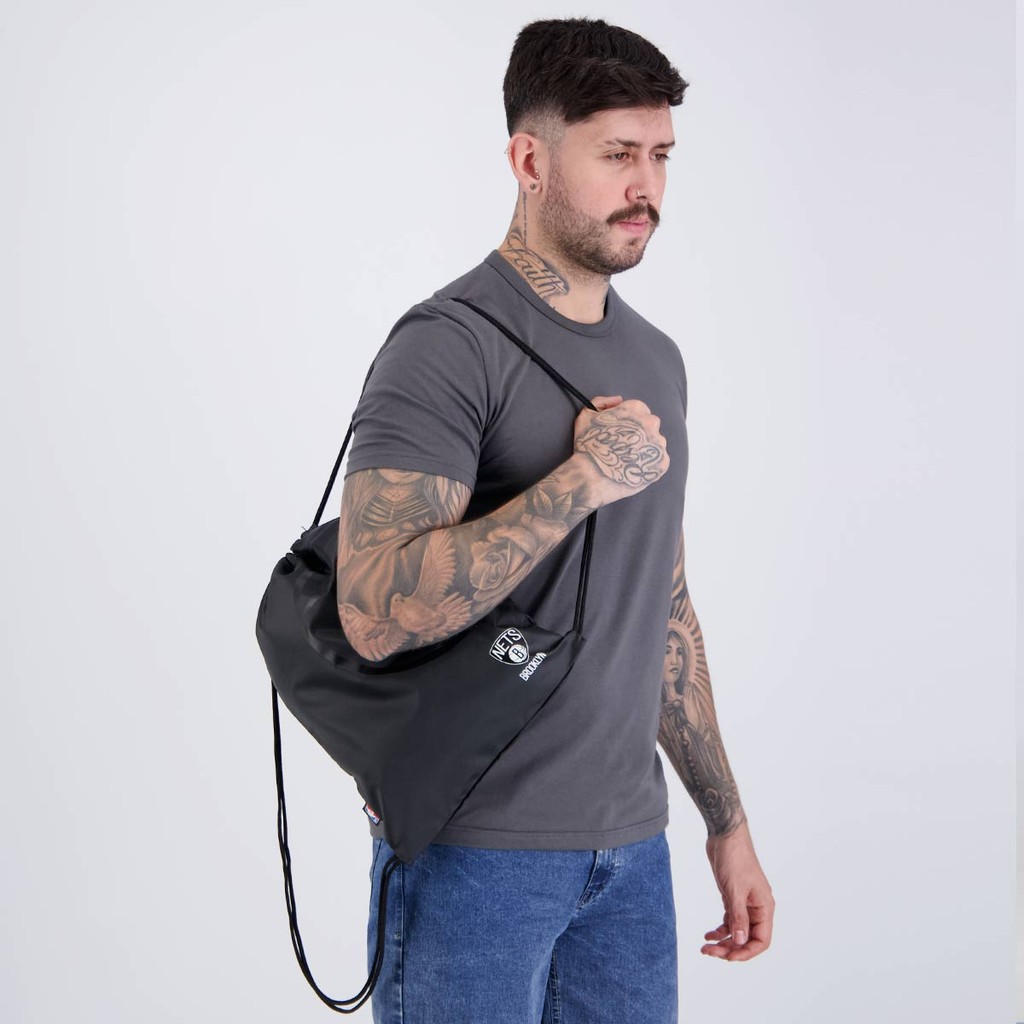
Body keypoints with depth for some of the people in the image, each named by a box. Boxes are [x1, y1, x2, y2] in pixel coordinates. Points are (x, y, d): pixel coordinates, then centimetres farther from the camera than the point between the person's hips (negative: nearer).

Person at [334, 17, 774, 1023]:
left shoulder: (654, 357, 11)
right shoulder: (452, 345, -14)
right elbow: (378, 611, -26)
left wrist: (727, 822, 16)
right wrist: (582, 479, -23)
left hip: (629, 844, 7)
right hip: (475, 850, -7)